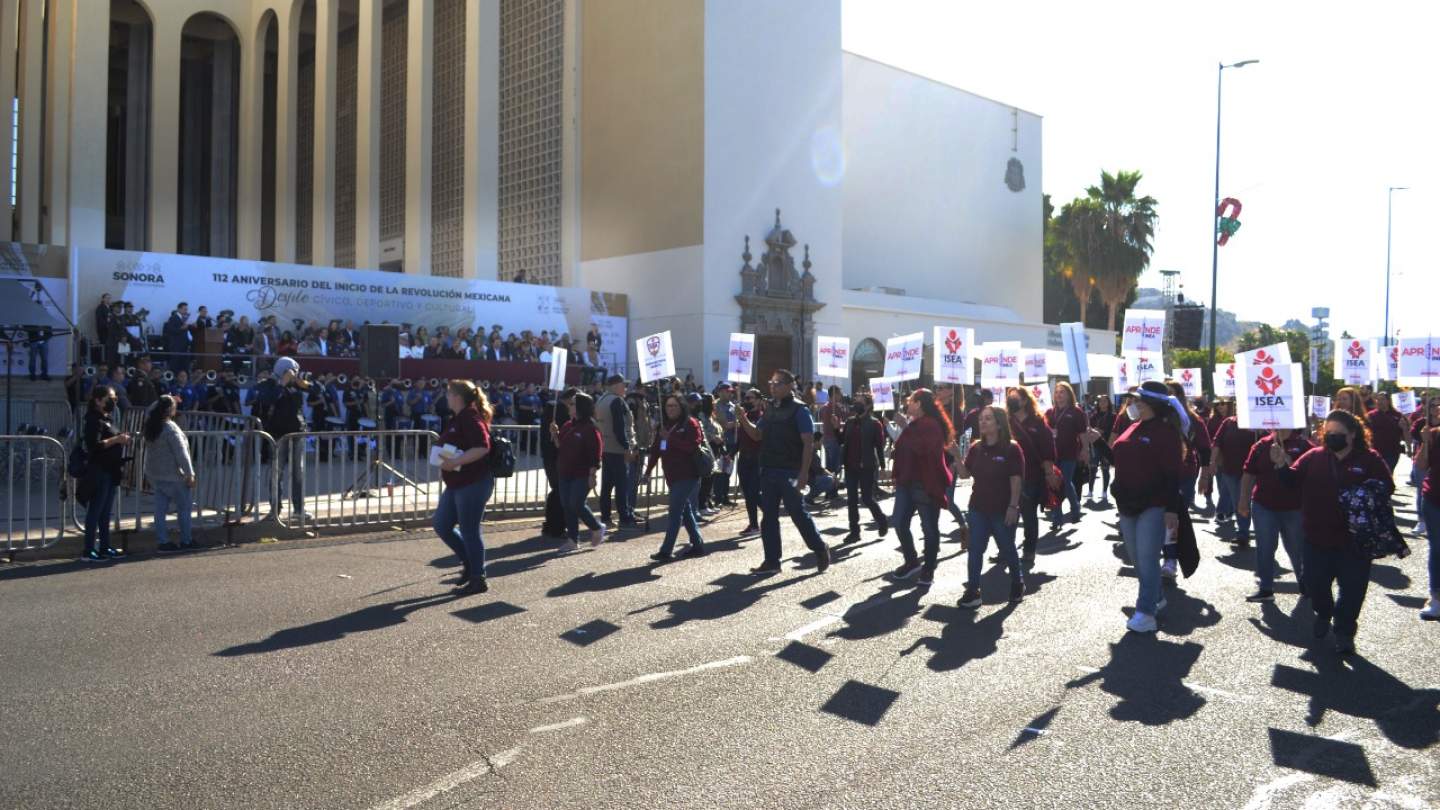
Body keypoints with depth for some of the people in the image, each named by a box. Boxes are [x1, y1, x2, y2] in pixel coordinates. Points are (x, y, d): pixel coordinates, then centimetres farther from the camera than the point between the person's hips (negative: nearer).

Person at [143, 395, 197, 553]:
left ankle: (162, 542, 11)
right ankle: (186, 541, 13)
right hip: (173, 476, -7)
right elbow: (181, 454, -20)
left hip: (154, 475, 7)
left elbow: (152, 409, 27)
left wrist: (165, 401, 18)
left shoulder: (150, 425, 2)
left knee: (160, 508, 10)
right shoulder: (171, 429, -21)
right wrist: (190, 474, -17)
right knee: (184, 507, 6)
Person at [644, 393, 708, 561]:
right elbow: (656, 449, 12)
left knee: (675, 511, -9)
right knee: (686, 511, 13)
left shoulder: (690, 424, -8)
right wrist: (648, 470, 5)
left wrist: (670, 438, -23)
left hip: (687, 475, -8)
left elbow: (693, 446, -21)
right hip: (672, 476, 8)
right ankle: (698, 545, 23)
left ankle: (666, 551, -9)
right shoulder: (664, 425, 13)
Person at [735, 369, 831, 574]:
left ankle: (820, 549, 19)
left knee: (798, 513, -1)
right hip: (768, 471, 7)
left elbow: (808, 442, -15)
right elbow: (757, 435, 18)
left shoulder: (799, 410, -10)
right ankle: (771, 561, 14)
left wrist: (804, 472, -22)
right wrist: (744, 420, -1)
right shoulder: (769, 409, 12)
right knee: (769, 516, 8)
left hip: (790, 472, -7)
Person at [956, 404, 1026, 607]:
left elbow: (1016, 480, -13)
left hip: (1003, 509, -4)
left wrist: (1013, 506, -16)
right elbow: (965, 474, 5)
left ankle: (1018, 583, 33)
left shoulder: (1011, 449, -12)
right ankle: (972, 591, 6)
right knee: (975, 550, 2)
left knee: (1007, 549, 11)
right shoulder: (976, 448, 4)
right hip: (978, 508, 4)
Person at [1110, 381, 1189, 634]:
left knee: (1147, 559, -9)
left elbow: (1172, 474, -17)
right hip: (1128, 505, 8)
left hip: (1154, 506, -8)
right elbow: (1118, 459, 22)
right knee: (1137, 559, 15)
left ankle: (1146, 612, -7)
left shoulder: (1165, 432, -12)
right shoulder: (1134, 428, 12)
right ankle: (1155, 598, 32)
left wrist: (1171, 508, -21)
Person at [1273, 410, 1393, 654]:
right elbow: (1293, 480, 0)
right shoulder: (1314, 457, 2)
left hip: (1355, 540, -2)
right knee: (1315, 584, 11)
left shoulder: (1369, 459, -4)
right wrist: (1281, 465, -19)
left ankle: (1344, 631, 23)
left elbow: (1386, 488, -5)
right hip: (1318, 538, 2)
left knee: (1352, 588, 5)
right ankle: (1323, 615, 40)